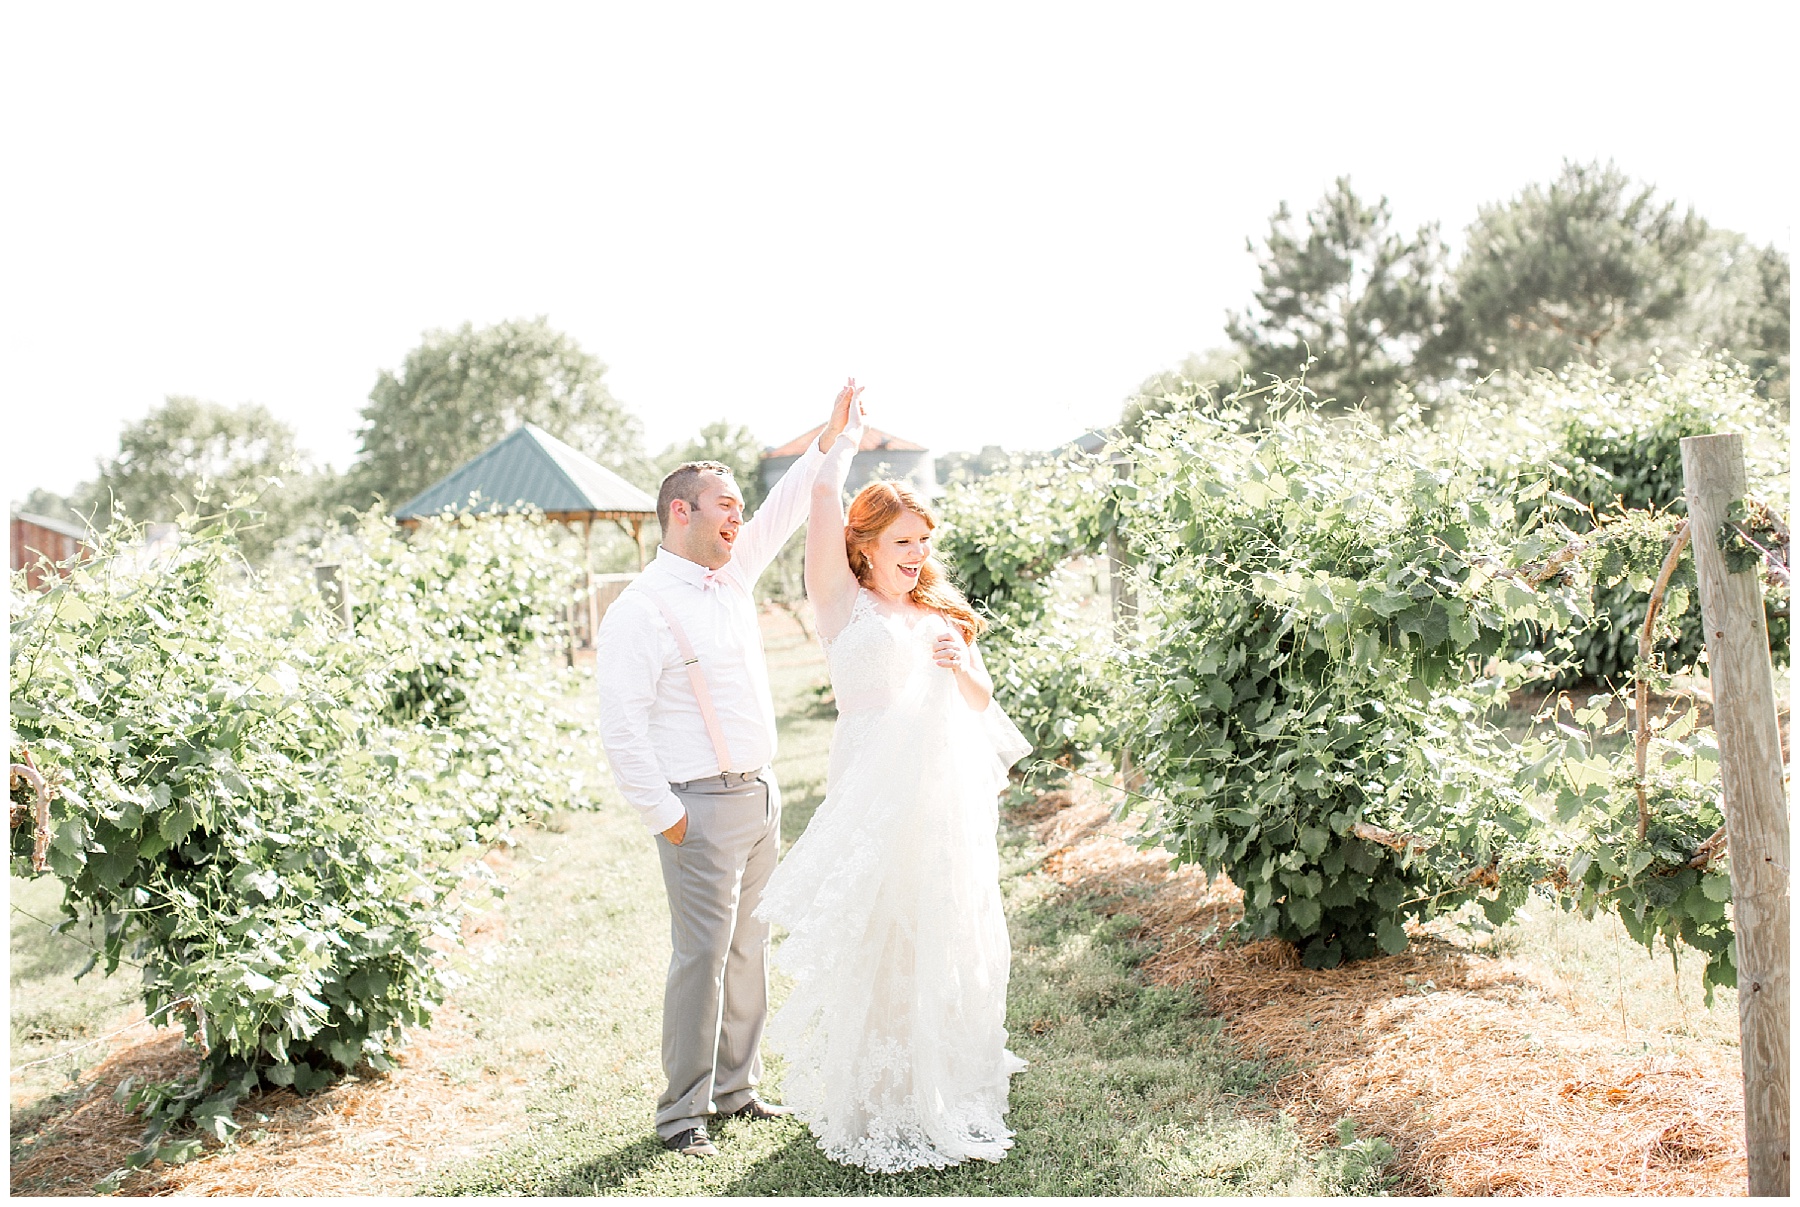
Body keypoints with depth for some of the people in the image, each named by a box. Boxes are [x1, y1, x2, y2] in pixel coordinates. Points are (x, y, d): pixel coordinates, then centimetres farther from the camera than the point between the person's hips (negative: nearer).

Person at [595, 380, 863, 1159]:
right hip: (704, 808, -8)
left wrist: (831, 437, 14)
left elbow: (784, 512, 21)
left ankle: (735, 1086, 27)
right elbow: (621, 730, -17)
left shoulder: (732, 575, 10)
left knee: (749, 948, 14)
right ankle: (682, 1112, 9)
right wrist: (667, 820, -15)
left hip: (760, 795, 8)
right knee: (702, 956, -4)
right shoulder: (640, 611, -14)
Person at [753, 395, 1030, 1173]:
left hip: (947, 797, 5)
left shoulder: (942, 614, 16)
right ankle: (873, 1107, 11)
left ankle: (948, 1087, 27)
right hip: (874, 796, -5)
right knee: (873, 944, -1)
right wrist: (849, 436, 5)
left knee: (945, 941, 12)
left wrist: (961, 668, -4)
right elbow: (825, 499, -7)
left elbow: (982, 702, 17)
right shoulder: (844, 604, 1)